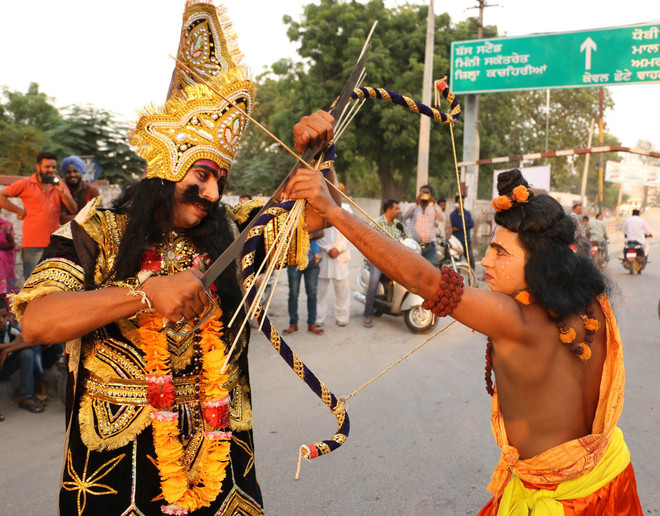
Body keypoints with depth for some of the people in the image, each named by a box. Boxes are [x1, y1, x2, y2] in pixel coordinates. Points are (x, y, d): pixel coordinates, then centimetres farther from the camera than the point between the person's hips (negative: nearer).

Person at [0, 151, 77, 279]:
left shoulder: (59, 185, 12)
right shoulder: (26, 184, 4)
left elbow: (73, 209, 3)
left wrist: (62, 192, -11)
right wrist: (20, 211, -3)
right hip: (32, 245, -3)